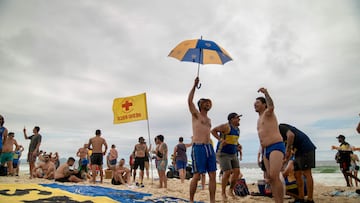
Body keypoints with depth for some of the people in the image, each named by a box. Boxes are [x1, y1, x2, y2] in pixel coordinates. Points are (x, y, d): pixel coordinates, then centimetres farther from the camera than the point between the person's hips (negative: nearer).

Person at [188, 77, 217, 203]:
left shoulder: (209, 120, 23)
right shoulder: (196, 115, 3)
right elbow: (189, 101, -12)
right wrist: (194, 85, -10)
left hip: (209, 147, 7)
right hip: (198, 148, -7)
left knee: (213, 175, 3)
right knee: (197, 176, -4)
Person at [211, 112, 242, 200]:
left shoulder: (237, 129, 12)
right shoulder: (226, 126, -14)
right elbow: (213, 130, -14)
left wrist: (238, 144, 10)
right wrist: (220, 140, -22)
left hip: (233, 154, 8)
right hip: (223, 153, -8)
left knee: (237, 172, 0)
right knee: (227, 173, -12)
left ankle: (231, 191, 19)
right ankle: (223, 193, 7)